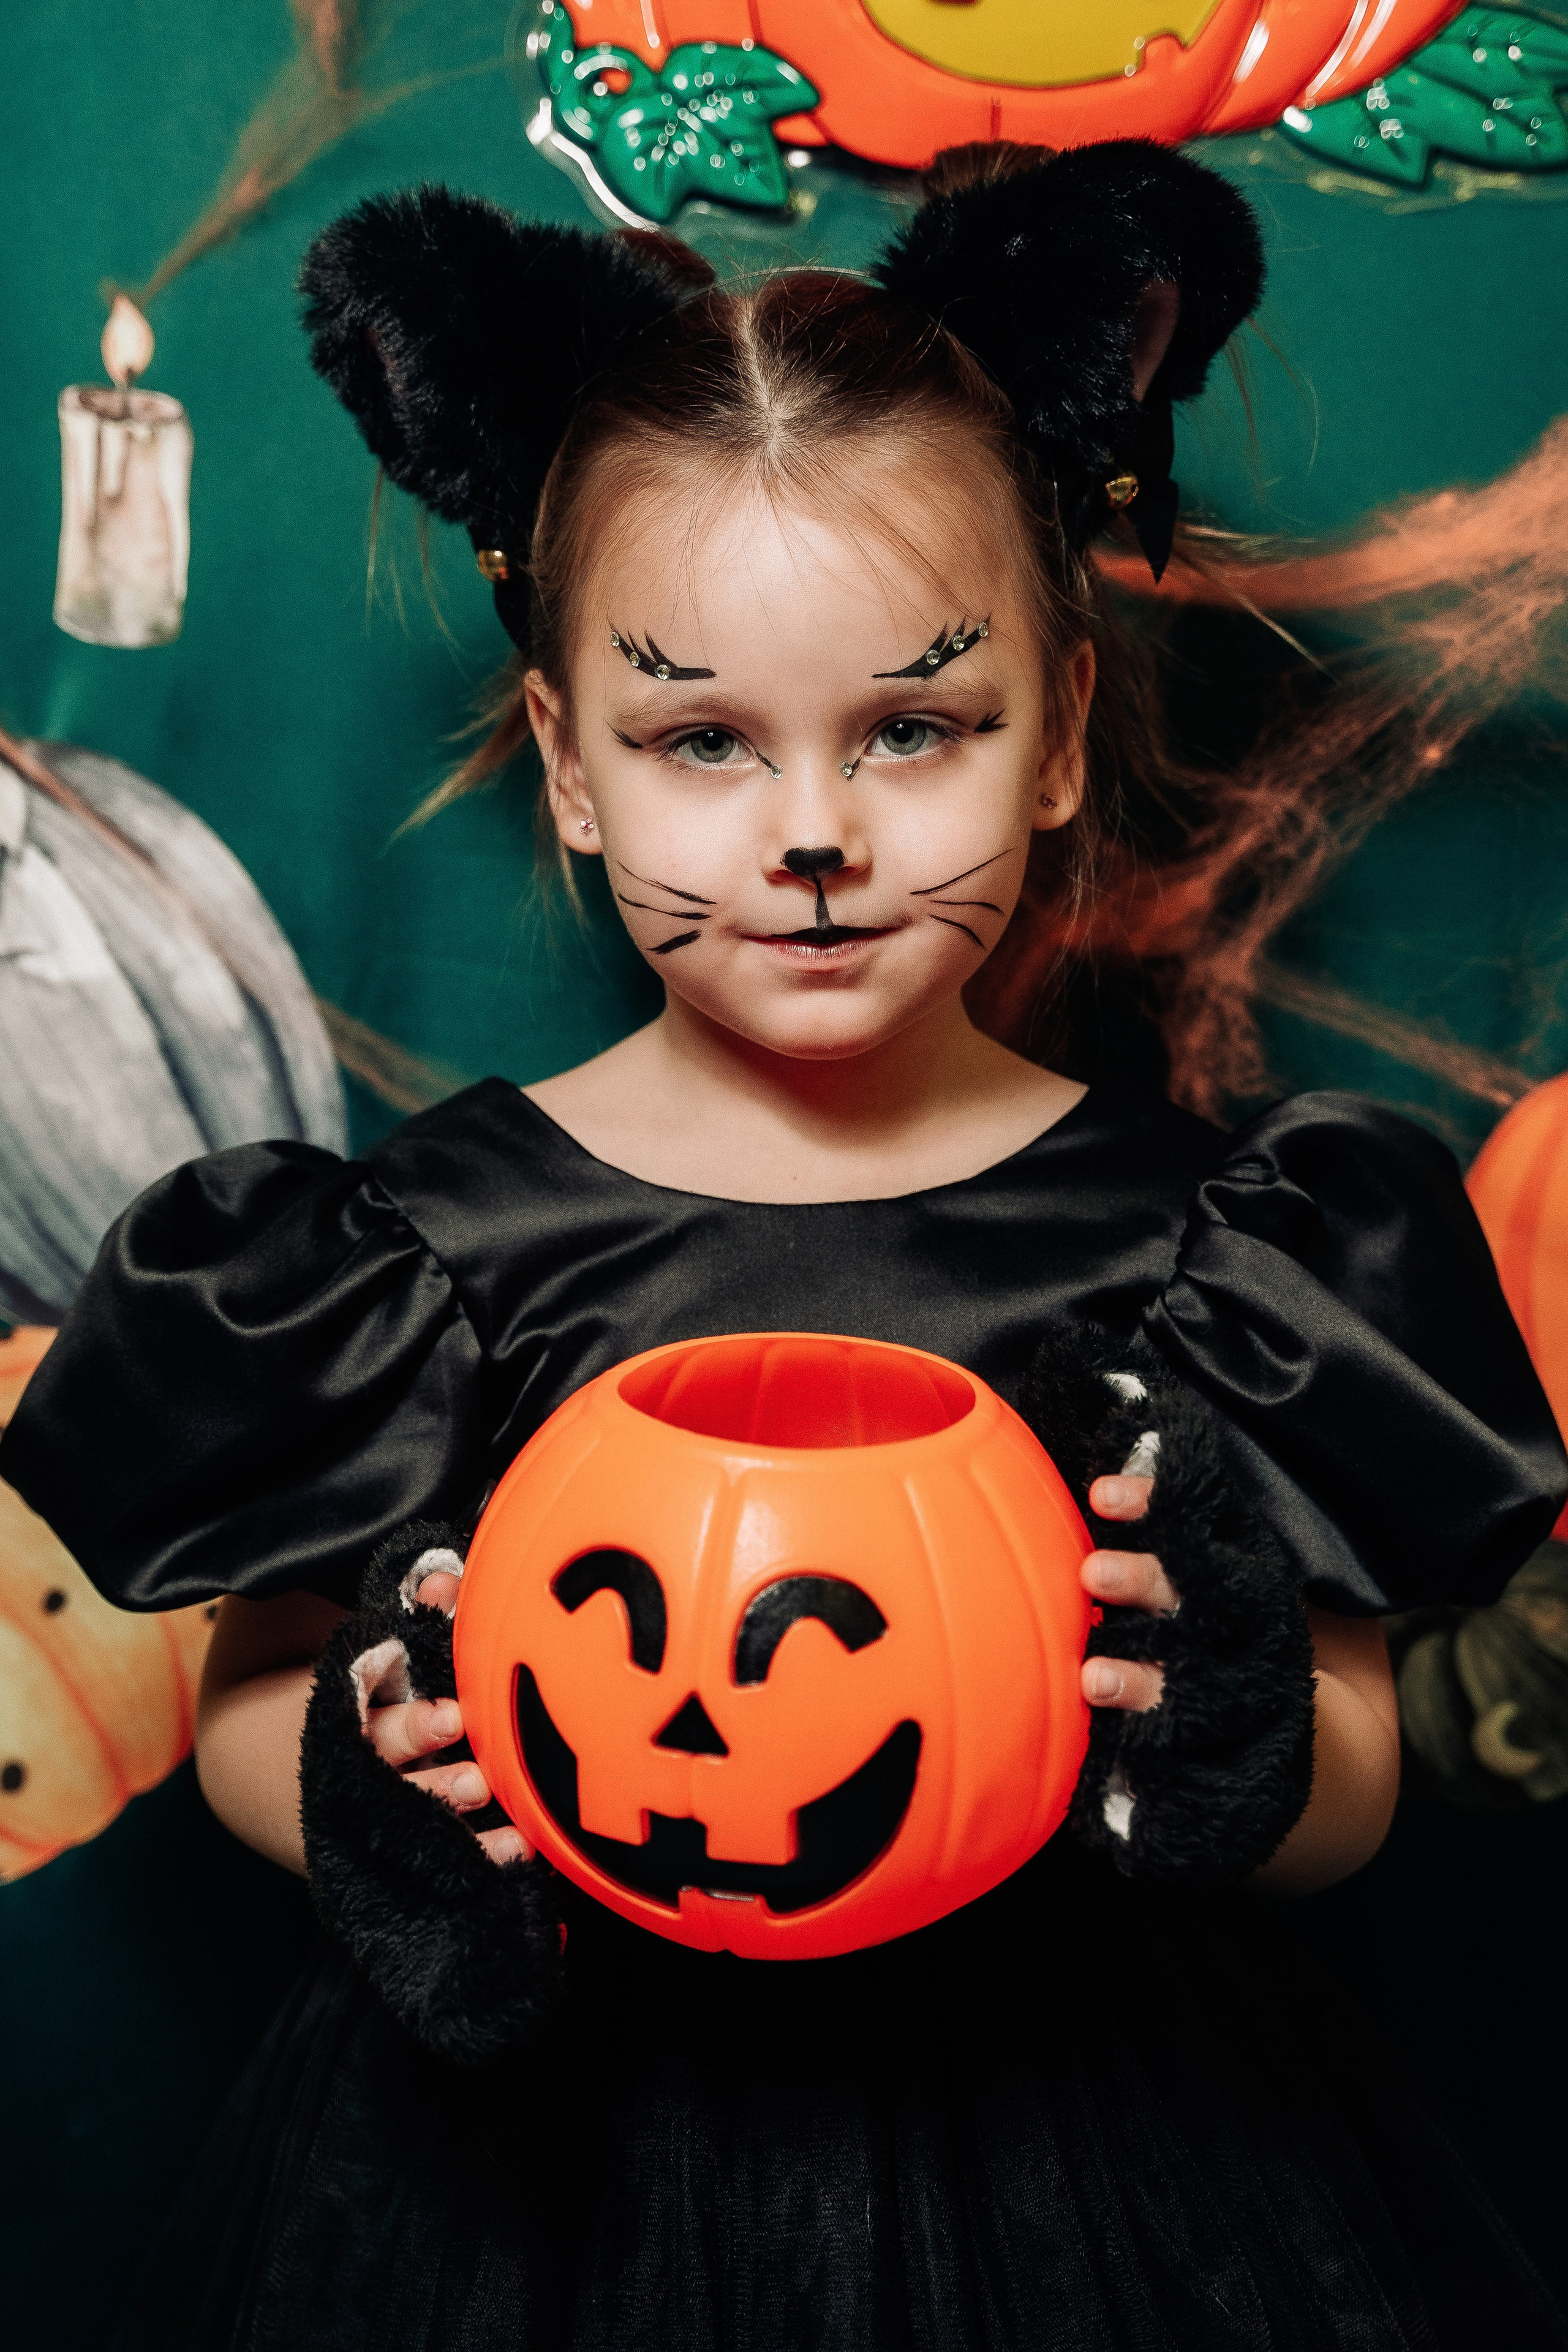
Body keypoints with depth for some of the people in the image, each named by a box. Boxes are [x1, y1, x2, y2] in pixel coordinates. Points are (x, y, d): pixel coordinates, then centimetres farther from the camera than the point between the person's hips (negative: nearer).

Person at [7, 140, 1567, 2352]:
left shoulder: (1209, 1237, -8)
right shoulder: (426, 1237, -9)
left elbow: (1358, 1786, -2)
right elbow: (253, 1691, 1)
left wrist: (1229, 1720, -24)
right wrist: (369, 1780, -20)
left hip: (1078, 2157, 1)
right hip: (561, 2155, 0)